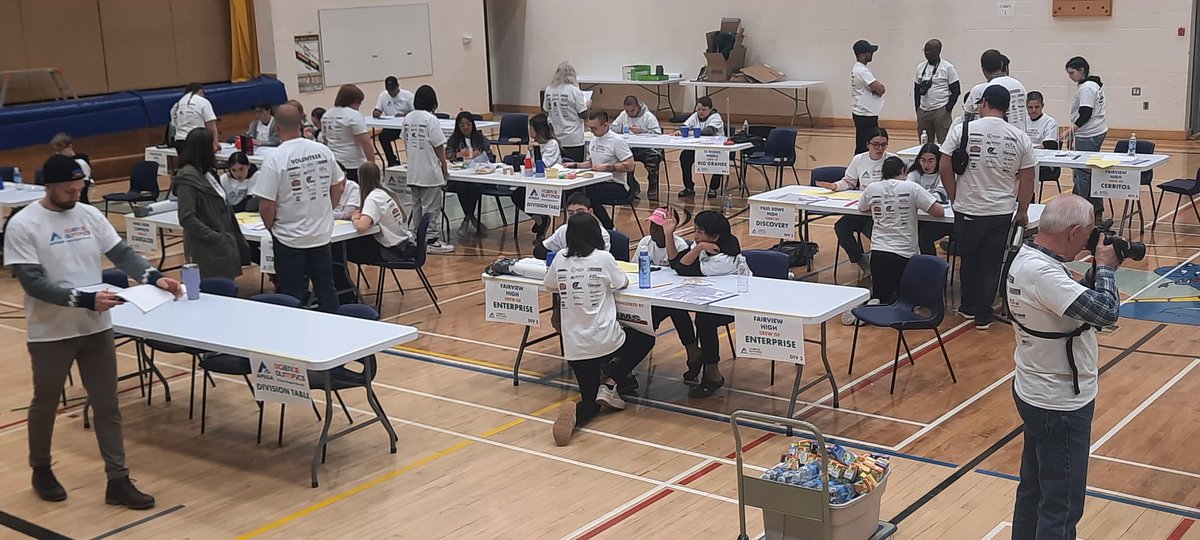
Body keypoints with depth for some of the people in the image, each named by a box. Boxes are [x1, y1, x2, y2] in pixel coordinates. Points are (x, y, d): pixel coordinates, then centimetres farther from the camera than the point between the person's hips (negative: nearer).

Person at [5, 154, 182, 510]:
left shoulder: (90, 215, 1)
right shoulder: (23, 226, -14)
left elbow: (121, 253, 0)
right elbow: (33, 282, -20)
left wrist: (154, 278, -18)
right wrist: (85, 300, -29)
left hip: (96, 328, 4)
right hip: (51, 333, -4)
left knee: (107, 405, 8)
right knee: (45, 405, 15)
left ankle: (118, 481, 15)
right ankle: (41, 470, 37)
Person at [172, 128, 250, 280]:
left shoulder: (207, 173, 14)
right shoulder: (187, 177, -13)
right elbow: (187, 218, -18)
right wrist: (215, 237, -18)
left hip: (224, 246, 9)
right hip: (206, 250, -9)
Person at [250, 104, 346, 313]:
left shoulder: (274, 159, -17)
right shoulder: (323, 151, -2)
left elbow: (266, 204, -17)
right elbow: (338, 186, 10)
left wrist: (271, 228, 1)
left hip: (289, 239, -4)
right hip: (322, 235, 5)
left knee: (293, 295, 6)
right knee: (326, 289, 15)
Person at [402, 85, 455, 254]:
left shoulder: (408, 118, 4)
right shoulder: (430, 119, -15)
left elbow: (406, 144, 12)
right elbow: (439, 147, -13)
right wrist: (445, 168, -3)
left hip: (413, 172, 7)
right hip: (430, 171, -7)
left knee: (417, 206, 16)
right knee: (431, 207, 0)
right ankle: (431, 240, 4)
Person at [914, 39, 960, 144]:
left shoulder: (948, 67, -4)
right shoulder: (920, 67, 11)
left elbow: (956, 90, -4)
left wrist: (948, 108, -11)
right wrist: (917, 107, 10)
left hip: (941, 111, -5)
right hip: (923, 111, 6)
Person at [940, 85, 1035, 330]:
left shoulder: (962, 131, -7)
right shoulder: (1019, 137, -1)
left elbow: (945, 168, -6)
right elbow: (1027, 178, 3)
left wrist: (955, 198, 8)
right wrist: (1022, 211, 13)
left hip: (968, 210, -1)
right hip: (1002, 213, 1)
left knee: (969, 259, 18)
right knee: (991, 264, 10)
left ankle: (968, 307, 31)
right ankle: (983, 315, 15)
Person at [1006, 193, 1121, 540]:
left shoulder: (1027, 257, 3)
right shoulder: (1042, 273, -29)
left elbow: (1076, 300, 13)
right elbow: (1106, 312, -32)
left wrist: (1099, 270, -2)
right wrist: (1106, 267, -15)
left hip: (1035, 393, 10)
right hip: (1059, 404, -10)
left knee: (1033, 488, 23)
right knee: (1062, 506, 0)